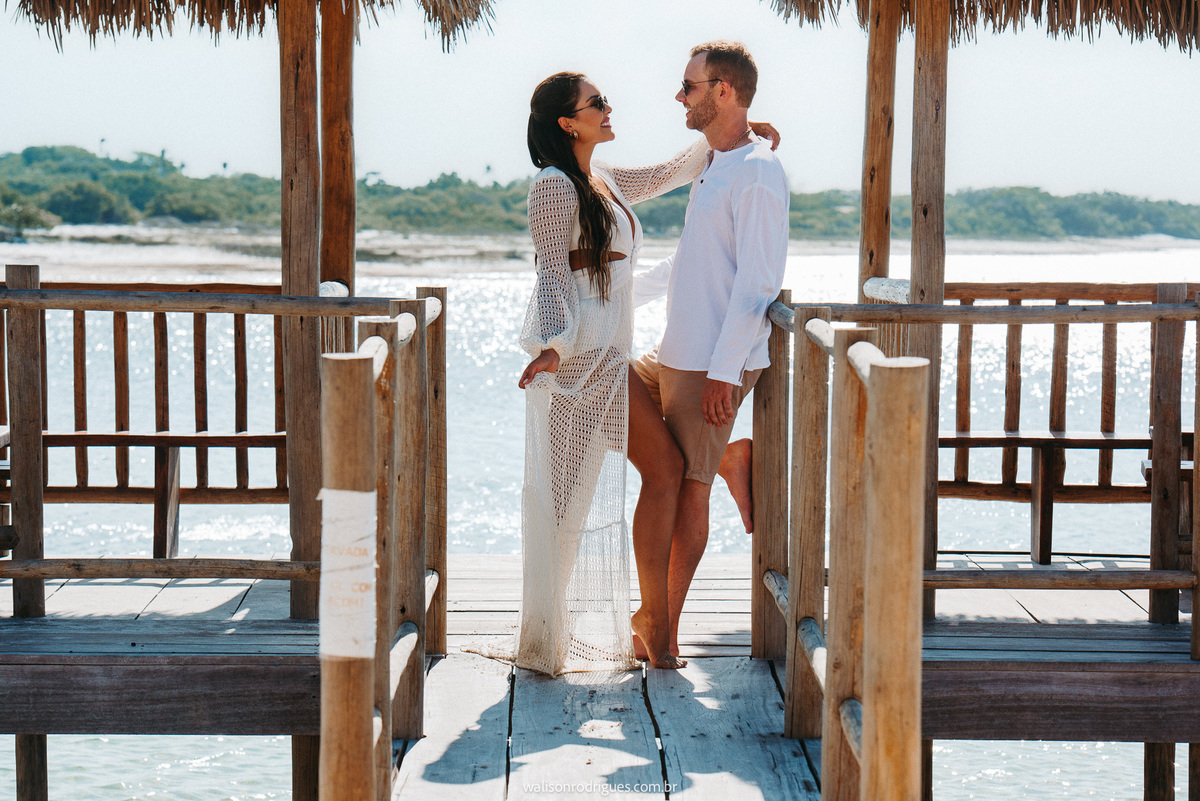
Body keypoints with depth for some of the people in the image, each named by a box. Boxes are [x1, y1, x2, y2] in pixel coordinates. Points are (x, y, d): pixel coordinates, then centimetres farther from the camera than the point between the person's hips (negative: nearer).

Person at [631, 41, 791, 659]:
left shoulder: (758, 174, -15)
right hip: (675, 354, 10)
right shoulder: (714, 167, 14)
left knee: (686, 490, -3)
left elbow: (758, 280, -21)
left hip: (715, 363, -10)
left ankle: (665, 631, 6)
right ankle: (729, 461, 18)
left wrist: (723, 370, -25)